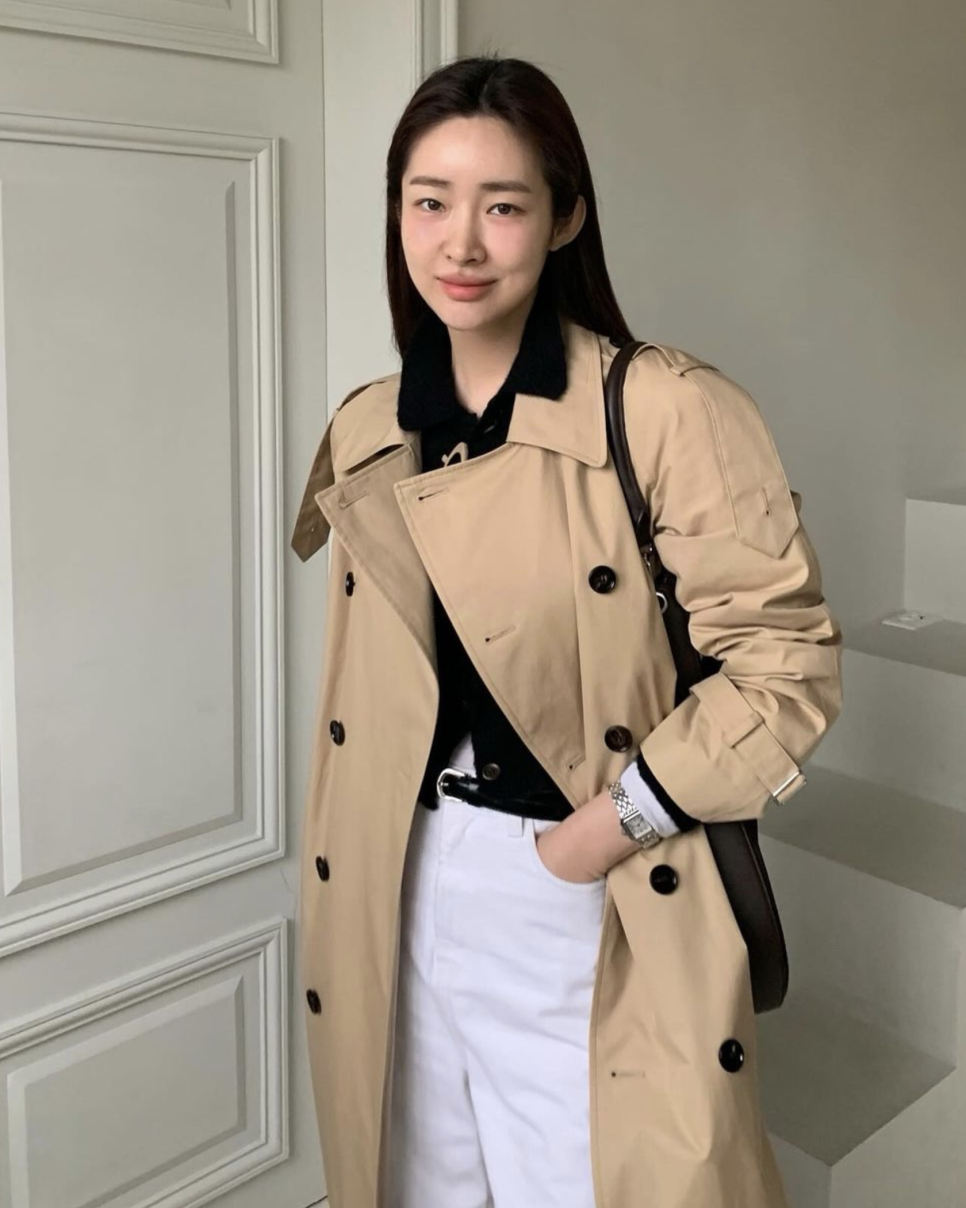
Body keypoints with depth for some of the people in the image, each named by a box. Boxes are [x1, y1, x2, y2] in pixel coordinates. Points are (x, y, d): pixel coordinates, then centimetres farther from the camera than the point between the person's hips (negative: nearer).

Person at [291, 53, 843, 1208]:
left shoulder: (668, 408, -14)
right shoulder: (366, 433, 5)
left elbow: (787, 658, -12)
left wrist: (621, 821, -16)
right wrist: (338, 909, 13)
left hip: (605, 911, -5)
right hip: (410, 896, 5)